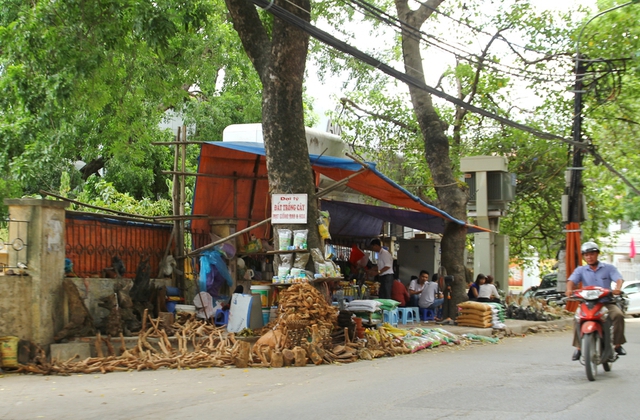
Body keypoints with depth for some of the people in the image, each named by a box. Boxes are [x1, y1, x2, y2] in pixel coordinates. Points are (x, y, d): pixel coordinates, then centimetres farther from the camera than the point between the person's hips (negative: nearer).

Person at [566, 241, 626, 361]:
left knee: (618, 315, -29)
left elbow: (618, 279, -6)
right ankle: (578, 348, -17)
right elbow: (572, 280, -5)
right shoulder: (580, 270, 11)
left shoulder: (609, 268, 9)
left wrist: (617, 288, -31)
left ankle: (618, 344, -15)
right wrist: (569, 289, -30)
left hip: (606, 301, -1)